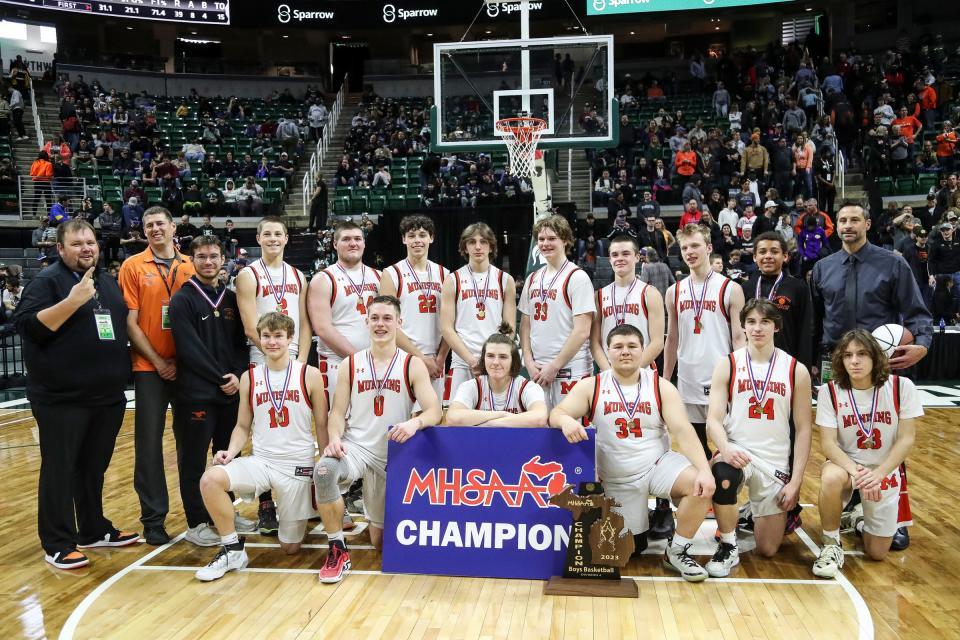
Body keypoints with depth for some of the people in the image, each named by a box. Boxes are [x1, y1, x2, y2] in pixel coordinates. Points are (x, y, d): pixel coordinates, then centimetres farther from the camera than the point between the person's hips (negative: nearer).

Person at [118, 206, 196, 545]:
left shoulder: (190, 266, 5)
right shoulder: (133, 266, 0)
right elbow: (130, 321, -3)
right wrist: (158, 361, -8)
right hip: (149, 367, -2)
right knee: (149, 442, 2)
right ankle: (153, 518, 13)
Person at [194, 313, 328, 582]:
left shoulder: (309, 375, -5)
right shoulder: (249, 377, 3)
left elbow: (321, 426, 0)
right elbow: (243, 426, 10)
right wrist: (231, 451, -10)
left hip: (297, 466, -2)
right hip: (260, 461, 2)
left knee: (290, 547, 5)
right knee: (210, 479, -28)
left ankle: (306, 511, 40)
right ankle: (232, 549, -8)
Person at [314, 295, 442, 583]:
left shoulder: (413, 365, -2)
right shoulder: (349, 365, 3)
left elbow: (434, 411, -12)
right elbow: (338, 412, 2)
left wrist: (414, 423, -35)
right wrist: (334, 438, -20)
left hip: (392, 455, 0)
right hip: (355, 447, 0)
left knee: (380, 541, 9)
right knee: (323, 471, -37)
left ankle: (374, 518, 47)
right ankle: (337, 550, -16)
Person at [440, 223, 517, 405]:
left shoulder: (505, 280, 10)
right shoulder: (453, 281, 6)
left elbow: (509, 328, 7)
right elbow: (447, 328, 1)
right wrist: (471, 360, -10)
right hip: (462, 364, 0)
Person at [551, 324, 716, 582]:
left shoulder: (661, 386, -4)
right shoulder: (591, 386, -6)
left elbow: (683, 431, -12)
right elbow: (556, 414, -14)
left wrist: (704, 470, -28)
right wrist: (566, 420, -40)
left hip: (659, 463, 0)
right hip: (617, 480, 0)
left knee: (700, 486, -28)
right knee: (630, 548, 5)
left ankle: (676, 552, -5)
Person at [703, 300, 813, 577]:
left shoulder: (796, 371, 1)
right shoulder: (727, 366, -1)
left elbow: (803, 430, 2)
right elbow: (714, 419, -7)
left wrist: (795, 482, -3)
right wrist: (725, 448, -28)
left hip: (776, 462, 1)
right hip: (737, 453, -1)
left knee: (768, 549, 3)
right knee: (723, 477, -39)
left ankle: (785, 512, 39)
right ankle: (728, 547, -13)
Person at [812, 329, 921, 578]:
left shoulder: (901, 387, -13)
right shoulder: (830, 391, -14)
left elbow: (907, 439, -12)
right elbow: (828, 443, -16)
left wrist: (878, 474, -24)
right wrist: (856, 472, -33)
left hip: (886, 470, 1)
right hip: (846, 464, -1)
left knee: (877, 552, 2)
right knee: (831, 478, -39)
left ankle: (859, 517, 39)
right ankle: (831, 545, -14)